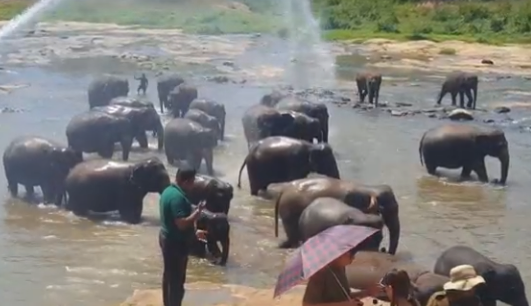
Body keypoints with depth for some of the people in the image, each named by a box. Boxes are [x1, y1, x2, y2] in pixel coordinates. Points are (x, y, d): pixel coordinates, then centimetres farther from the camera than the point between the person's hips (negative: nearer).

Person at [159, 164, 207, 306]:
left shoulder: (169, 191, 8)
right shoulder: (177, 197, -25)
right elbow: (182, 224, -29)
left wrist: (194, 232, 19)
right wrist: (198, 211, -17)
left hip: (167, 239, 10)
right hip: (176, 243, -10)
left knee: (169, 276, 19)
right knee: (177, 281, -1)